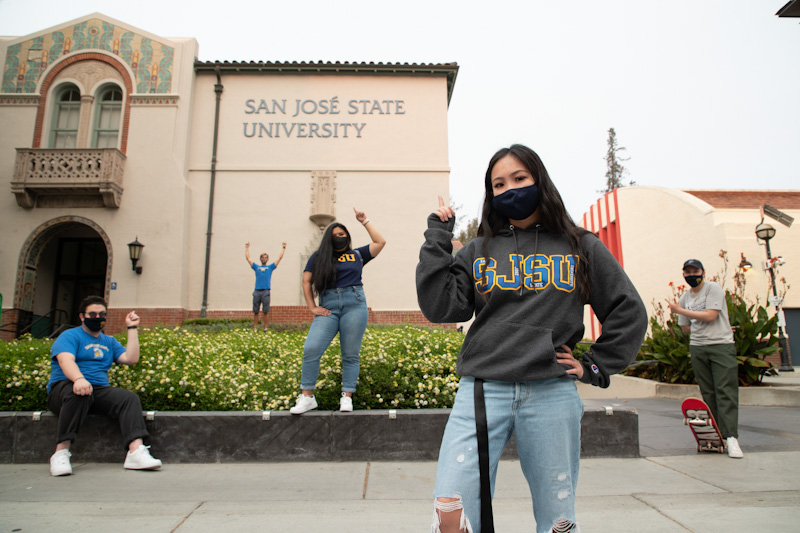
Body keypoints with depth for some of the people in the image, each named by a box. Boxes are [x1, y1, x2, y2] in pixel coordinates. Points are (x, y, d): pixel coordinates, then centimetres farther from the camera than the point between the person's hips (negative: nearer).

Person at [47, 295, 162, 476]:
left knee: (130, 398, -23)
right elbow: (65, 360, -15)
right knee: (79, 393, -40)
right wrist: (79, 379, -37)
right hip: (64, 387, -4)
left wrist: (132, 328, 11)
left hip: (98, 390, 5)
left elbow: (131, 359, 10)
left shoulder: (109, 342, 24)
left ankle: (136, 451, -40)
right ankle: (61, 452, -35)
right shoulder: (70, 336, 6)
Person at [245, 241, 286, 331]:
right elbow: (248, 258, 23)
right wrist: (247, 248, 29)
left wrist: (283, 248, 17)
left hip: (266, 291, -2)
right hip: (257, 291, 2)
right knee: (255, 312, 2)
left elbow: (280, 257, 15)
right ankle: (255, 328, 6)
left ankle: (266, 328, 2)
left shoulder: (270, 267, 16)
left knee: (265, 312, -1)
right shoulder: (256, 267, 19)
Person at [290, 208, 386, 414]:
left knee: (350, 355, 0)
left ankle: (347, 397, 7)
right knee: (311, 349, -13)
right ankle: (307, 397, -2)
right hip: (328, 306, 0)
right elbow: (307, 281, 11)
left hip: (354, 305, 0)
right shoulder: (318, 257, 14)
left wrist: (364, 221, 15)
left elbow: (380, 242, 13)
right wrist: (312, 307, 0)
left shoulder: (357, 255, 16)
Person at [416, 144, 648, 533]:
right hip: (482, 391, 0)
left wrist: (594, 366, 6)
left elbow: (629, 312, 14)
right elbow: (440, 308, -3)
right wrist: (437, 238, 0)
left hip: (552, 395, 1)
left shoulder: (581, 247, 11)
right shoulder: (477, 251, 10)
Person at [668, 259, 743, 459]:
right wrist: (703, 328, 2)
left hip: (722, 345, -5)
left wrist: (679, 310, -10)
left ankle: (731, 437, -15)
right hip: (697, 348, 5)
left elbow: (710, 316, -14)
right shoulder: (684, 298, 13)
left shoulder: (714, 289, -3)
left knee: (726, 391, -11)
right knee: (708, 393, 4)